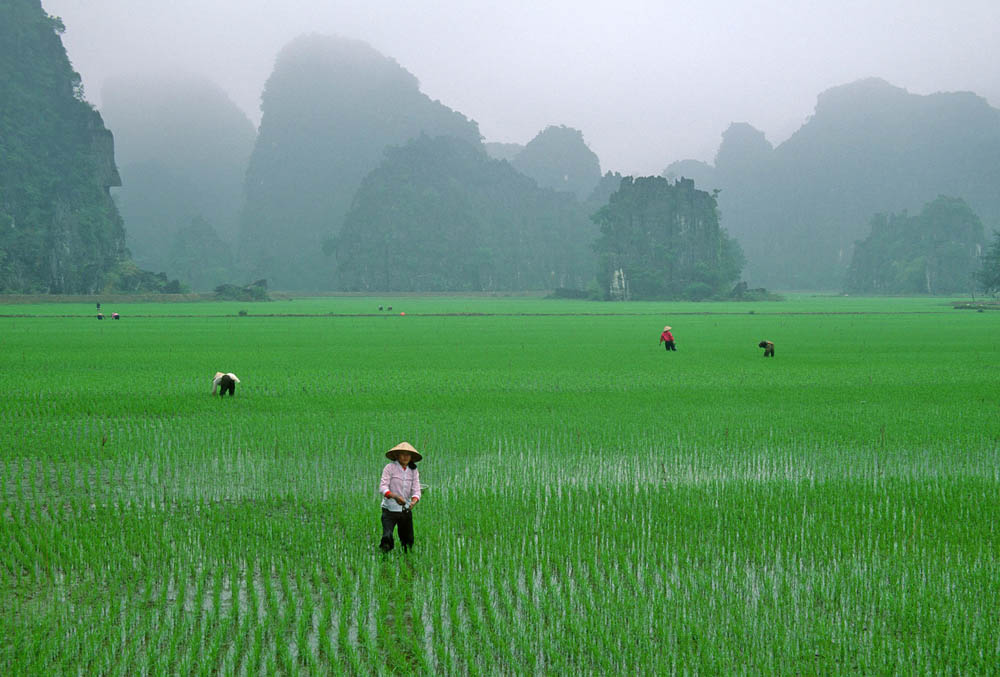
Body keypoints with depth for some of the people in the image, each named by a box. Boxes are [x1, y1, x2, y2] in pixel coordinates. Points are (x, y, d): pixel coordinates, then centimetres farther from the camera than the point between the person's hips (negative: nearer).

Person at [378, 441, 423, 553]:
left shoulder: (414, 471, 7)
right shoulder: (389, 467, -6)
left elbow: (416, 491, 0)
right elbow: (382, 488, -14)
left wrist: (413, 502, -23)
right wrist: (395, 496, -33)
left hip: (406, 510, 4)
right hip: (390, 510, -4)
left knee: (408, 541, 8)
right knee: (387, 537, -23)